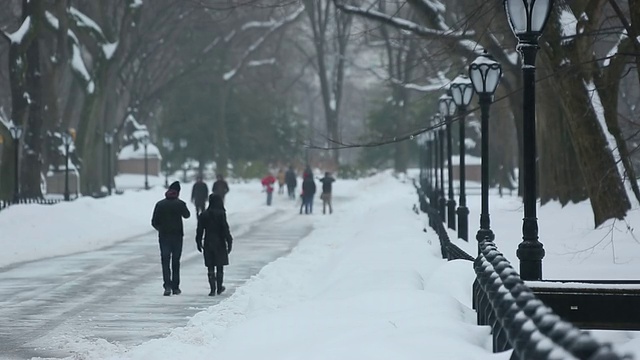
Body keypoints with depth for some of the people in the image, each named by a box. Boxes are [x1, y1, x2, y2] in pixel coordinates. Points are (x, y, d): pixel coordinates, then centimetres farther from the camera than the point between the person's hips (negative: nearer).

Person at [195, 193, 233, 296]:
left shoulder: (203, 215, 1)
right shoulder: (221, 214, -10)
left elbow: (199, 230, 5)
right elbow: (225, 229, -11)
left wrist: (199, 243, 15)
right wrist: (229, 242, -6)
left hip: (208, 244, 2)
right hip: (219, 244, -2)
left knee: (210, 268, 5)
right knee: (220, 267, 11)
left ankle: (213, 289, -1)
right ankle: (219, 288, 18)